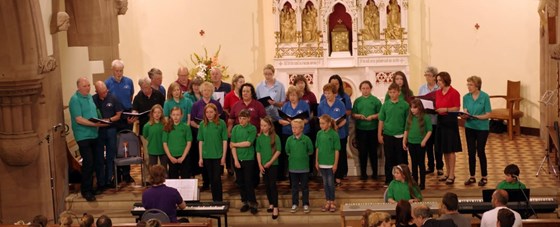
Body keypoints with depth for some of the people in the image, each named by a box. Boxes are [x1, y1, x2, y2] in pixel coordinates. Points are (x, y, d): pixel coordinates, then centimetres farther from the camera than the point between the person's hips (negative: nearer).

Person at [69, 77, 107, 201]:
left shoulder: (90, 97, 13)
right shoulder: (75, 99, -12)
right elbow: (79, 119, -19)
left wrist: (100, 121, 7)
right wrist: (95, 124, -24)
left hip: (93, 134, 8)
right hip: (83, 135, -8)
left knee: (92, 163, 12)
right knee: (88, 162, -12)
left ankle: (89, 188, 22)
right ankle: (86, 191, -5)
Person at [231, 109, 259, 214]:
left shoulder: (252, 129, -3)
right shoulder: (235, 129, 4)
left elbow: (248, 143, -12)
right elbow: (232, 146, -1)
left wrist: (235, 144, -4)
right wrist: (236, 160, -8)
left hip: (249, 159, -3)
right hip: (238, 159, 3)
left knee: (248, 182, -5)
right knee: (240, 182, 7)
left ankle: (253, 203, 3)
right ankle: (245, 202, 17)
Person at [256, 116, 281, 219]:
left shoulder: (275, 137, -6)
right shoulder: (259, 138, 3)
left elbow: (278, 151, -8)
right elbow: (258, 152, 6)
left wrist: (270, 162, -13)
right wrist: (260, 164, -3)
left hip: (273, 164, -4)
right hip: (263, 165, 4)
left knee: (272, 185, -8)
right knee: (267, 185, 9)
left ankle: (275, 207, -7)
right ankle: (271, 204, 22)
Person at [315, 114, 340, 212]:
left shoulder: (334, 134, -11)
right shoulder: (319, 134, 2)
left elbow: (337, 150, -9)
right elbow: (317, 148, 8)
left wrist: (335, 164, -10)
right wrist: (317, 161, 8)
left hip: (330, 163, -4)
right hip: (322, 163, 4)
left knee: (330, 183, 2)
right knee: (325, 183, 11)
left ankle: (332, 202, 14)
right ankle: (328, 202, 20)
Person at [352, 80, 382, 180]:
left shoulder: (375, 100, 1)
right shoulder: (357, 101, 8)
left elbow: (380, 114, -1)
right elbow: (353, 114, 7)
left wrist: (373, 116, -17)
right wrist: (359, 116, -12)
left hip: (372, 129, -2)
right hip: (360, 129, 2)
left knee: (373, 151, 5)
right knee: (362, 151, 3)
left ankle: (375, 172, 15)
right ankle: (363, 173, 11)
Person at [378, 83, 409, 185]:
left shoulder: (404, 105, -4)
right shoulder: (385, 104, 2)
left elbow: (408, 121, 1)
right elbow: (381, 121, 7)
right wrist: (379, 135, 5)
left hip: (400, 136, -1)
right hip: (388, 135, 1)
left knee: (401, 159, 5)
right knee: (389, 159, 8)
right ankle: (388, 180, 17)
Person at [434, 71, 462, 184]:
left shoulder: (454, 93, -10)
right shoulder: (438, 93, 10)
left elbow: (457, 108, -11)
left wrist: (445, 109, -23)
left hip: (450, 121, -7)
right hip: (440, 121, 7)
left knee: (450, 149, -4)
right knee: (444, 149, 12)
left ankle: (452, 175, 1)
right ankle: (447, 173, 22)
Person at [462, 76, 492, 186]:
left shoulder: (485, 97, -10)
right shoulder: (466, 97, 1)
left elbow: (488, 114, -11)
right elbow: (465, 111, -3)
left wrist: (476, 117, -25)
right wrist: (464, 115, -26)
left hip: (482, 128, -4)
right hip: (469, 127, 4)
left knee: (480, 152, 1)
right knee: (471, 152, 7)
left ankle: (484, 177, 14)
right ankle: (472, 177, 17)